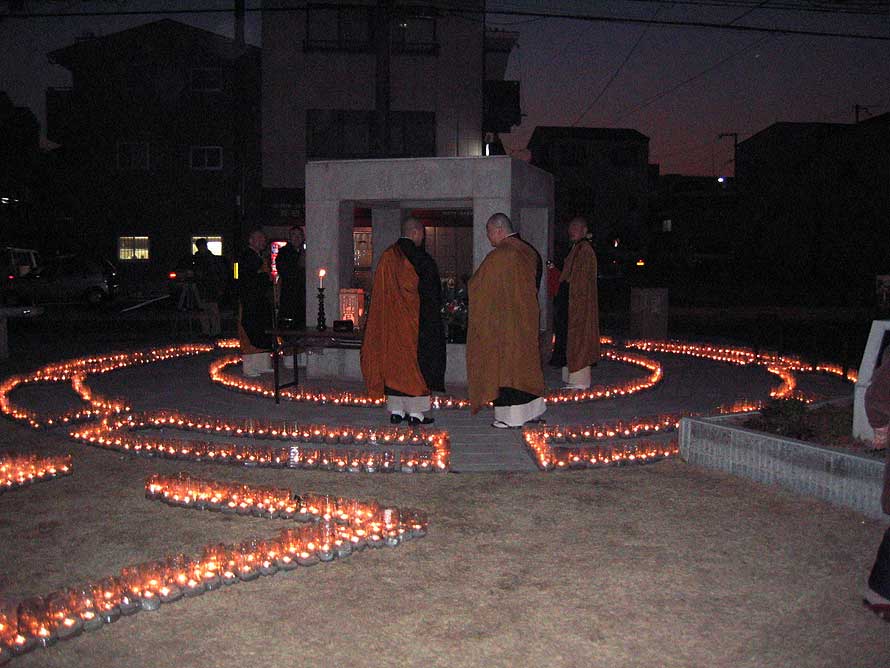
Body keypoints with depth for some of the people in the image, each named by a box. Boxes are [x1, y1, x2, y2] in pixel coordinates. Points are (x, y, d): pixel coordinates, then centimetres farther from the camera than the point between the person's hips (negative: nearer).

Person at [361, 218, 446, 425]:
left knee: (394, 361, 10)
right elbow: (432, 293, -9)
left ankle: (396, 410, 13)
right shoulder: (421, 258, -12)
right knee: (416, 362, 1)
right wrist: (434, 316, 2)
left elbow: (379, 294, 10)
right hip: (415, 321, -5)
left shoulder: (387, 257, 5)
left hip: (390, 320, 5)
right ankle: (416, 412, 3)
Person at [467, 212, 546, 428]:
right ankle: (533, 410, 23)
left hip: (502, 320, -8)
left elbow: (477, 286, -10)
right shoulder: (528, 252, 7)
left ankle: (510, 417, 3)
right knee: (525, 360, 16)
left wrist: (469, 281, 11)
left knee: (504, 364, -1)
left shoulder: (498, 256, -17)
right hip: (527, 317, 8)